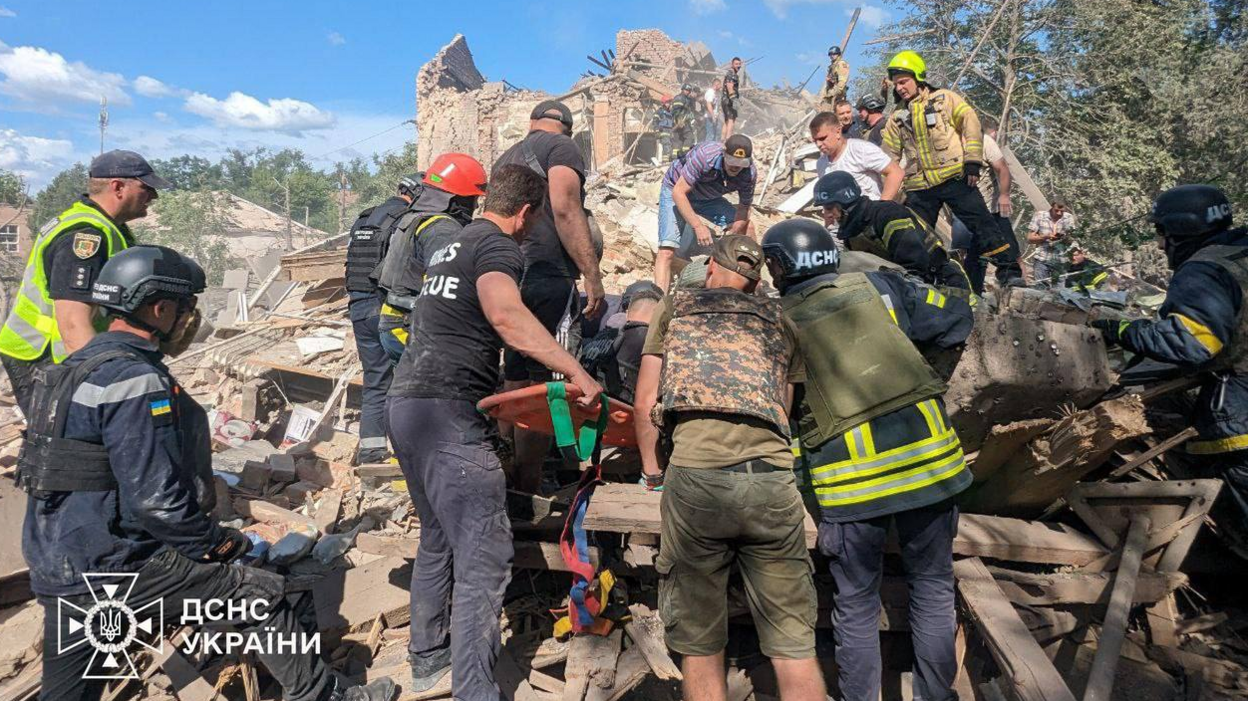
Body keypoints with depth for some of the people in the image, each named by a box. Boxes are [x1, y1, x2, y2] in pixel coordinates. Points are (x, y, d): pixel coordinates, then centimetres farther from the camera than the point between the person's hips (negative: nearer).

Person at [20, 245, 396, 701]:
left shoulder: (81, 366, 11)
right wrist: (216, 543, -9)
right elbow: (155, 500, -24)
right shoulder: (137, 381, -21)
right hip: (112, 565, -10)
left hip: (57, 561, 10)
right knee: (260, 595, -2)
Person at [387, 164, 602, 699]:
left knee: (437, 538, 23)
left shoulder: (451, 245, 23)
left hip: (405, 402, 10)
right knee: (484, 560, -7)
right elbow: (506, 315, -28)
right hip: (449, 414, -10)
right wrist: (576, 371, -28)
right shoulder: (499, 245, -6)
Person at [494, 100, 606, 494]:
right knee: (547, 385, -6)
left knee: (515, 384, 12)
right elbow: (565, 210, -13)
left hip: (507, 278, 8)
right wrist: (593, 277, -16)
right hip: (548, 277, -8)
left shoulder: (505, 158, 26)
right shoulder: (562, 147, 2)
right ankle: (528, 487, -6)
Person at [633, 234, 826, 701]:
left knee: (699, 643, 13)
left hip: (694, 471, -1)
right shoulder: (780, 321, 25)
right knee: (793, 644, 11)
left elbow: (644, 406, 15)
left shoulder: (675, 307, 20)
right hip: (773, 474, 2)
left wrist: (651, 471, 27)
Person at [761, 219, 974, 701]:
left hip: (851, 475, -2)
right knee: (932, 586, 18)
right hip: (927, 454, 3)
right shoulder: (879, 286, 5)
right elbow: (956, 321, 10)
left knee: (855, 601, 14)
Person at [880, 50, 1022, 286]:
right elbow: (888, 158, 17)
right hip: (919, 187, 4)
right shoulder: (897, 119, 17)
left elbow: (970, 124, -1)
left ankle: (1009, 269, -2)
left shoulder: (944, 99, 7)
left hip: (954, 177, -4)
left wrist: (972, 161, -11)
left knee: (982, 223, -7)